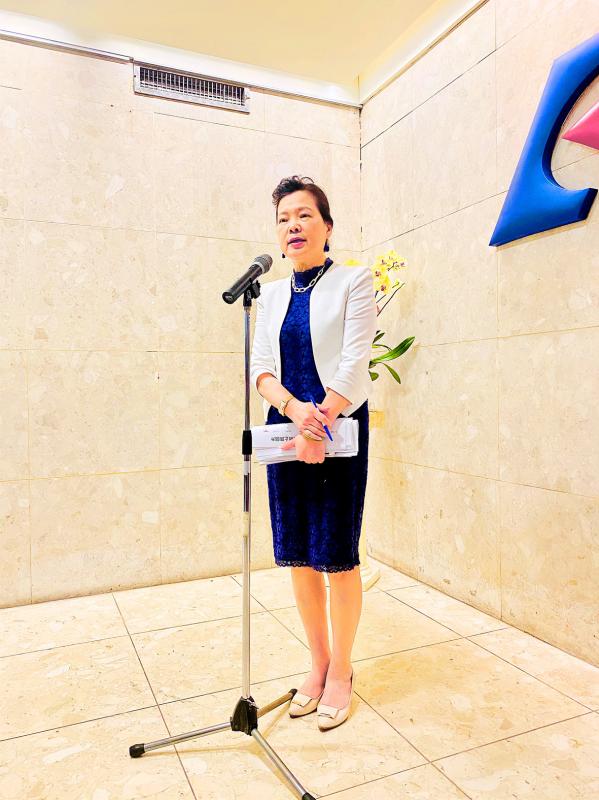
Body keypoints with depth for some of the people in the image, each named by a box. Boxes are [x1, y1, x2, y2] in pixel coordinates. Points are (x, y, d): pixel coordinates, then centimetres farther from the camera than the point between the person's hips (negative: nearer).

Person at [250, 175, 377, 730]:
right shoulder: (271, 295, 13)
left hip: (338, 429, -4)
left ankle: (341, 673, 22)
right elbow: (260, 366, 4)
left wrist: (319, 424, -19)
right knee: (297, 554, 10)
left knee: (337, 554, 2)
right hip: (287, 427, 5)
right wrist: (293, 408, -16)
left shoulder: (353, 281, 0)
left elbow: (354, 363, -10)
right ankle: (318, 664, 28)